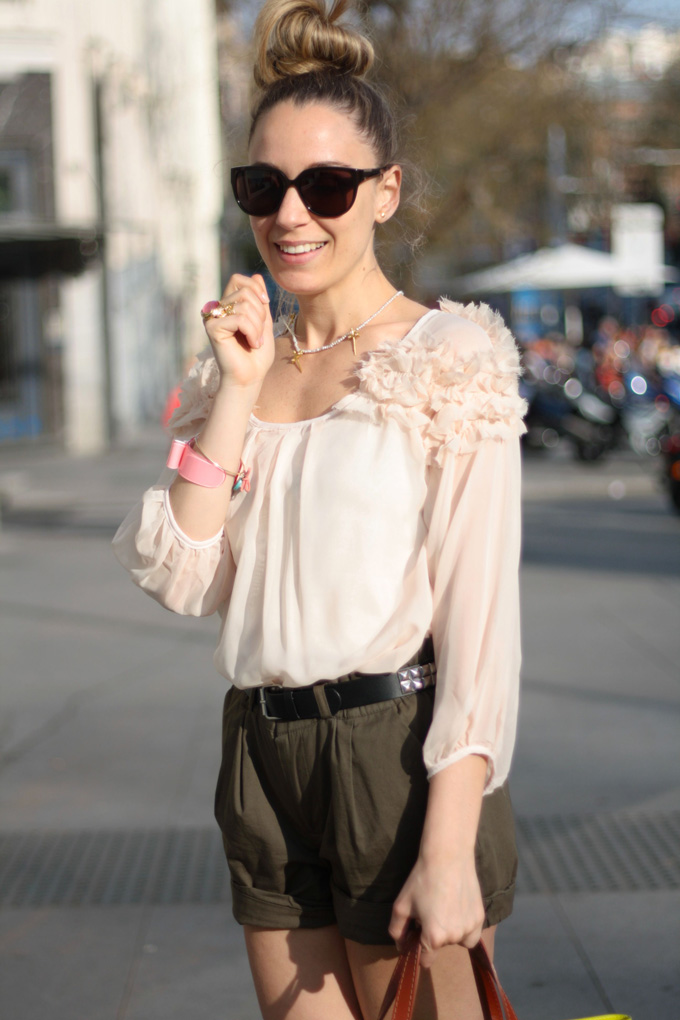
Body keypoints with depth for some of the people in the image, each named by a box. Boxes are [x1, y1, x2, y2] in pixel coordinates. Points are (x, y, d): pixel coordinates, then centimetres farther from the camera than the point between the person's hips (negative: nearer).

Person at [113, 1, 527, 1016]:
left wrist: (451, 848, -18)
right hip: (266, 754, 5)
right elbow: (183, 579, 0)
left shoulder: (449, 362, -7)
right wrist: (238, 389, -6)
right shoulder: (241, 363, 11)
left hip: (399, 751, -5)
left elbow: (481, 619, -12)